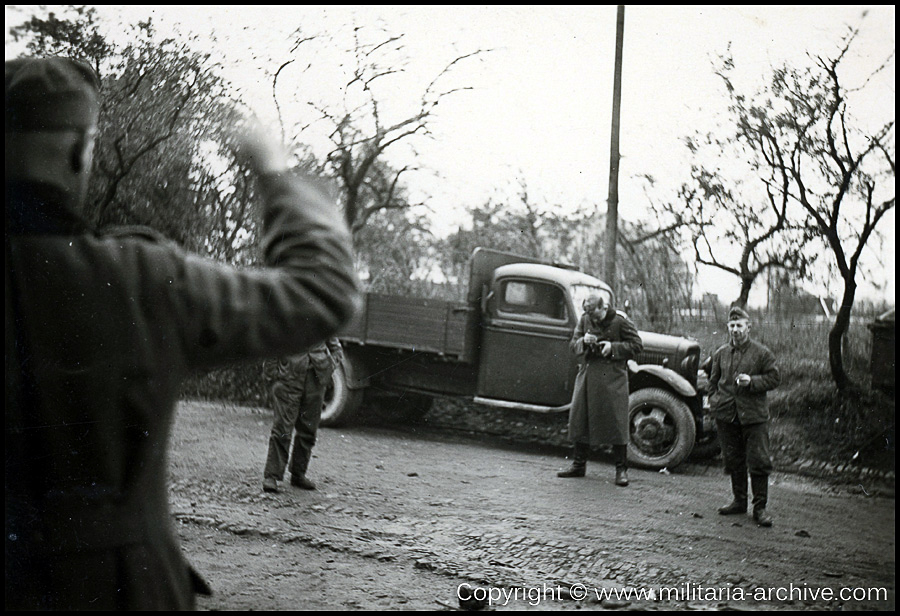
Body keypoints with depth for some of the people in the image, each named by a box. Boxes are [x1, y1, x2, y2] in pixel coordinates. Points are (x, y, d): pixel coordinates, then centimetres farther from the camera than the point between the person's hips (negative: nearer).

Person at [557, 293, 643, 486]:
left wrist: (613, 347, -15)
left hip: (612, 377, -5)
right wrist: (583, 342, -11)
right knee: (580, 419, 8)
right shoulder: (584, 320, 7)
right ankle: (578, 465, 21)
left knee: (616, 422, -3)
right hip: (587, 375, 5)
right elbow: (573, 345, 11)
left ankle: (621, 469, 6)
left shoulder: (620, 321, -6)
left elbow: (637, 345, -3)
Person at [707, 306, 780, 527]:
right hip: (726, 415, 4)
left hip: (754, 415, -4)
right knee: (733, 460, 12)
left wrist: (752, 381, -14)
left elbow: (774, 378, 0)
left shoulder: (761, 353, -1)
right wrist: (713, 401, 8)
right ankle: (739, 501, 25)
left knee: (759, 461, -5)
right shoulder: (720, 353, 10)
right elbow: (713, 380, 20)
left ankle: (760, 507, 2)